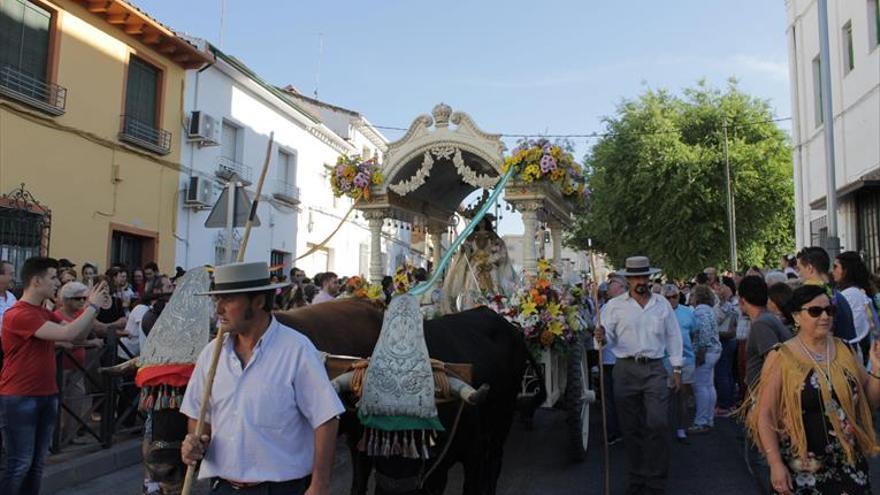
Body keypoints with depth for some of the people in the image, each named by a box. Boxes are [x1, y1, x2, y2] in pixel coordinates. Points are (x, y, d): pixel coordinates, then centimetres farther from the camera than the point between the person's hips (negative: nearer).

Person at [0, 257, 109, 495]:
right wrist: (93, 306, -15)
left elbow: (78, 335, 11)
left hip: (47, 395, 8)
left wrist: (93, 306, -1)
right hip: (19, 398, -8)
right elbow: (67, 334, -25)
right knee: (20, 463, -4)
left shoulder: (45, 313, 12)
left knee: (37, 463, 12)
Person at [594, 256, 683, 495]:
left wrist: (677, 369, 8)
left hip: (655, 369, 0)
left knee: (657, 425, -6)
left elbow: (673, 337, 11)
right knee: (631, 428, 7)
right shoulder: (615, 305, 2)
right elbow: (608, 337, -2)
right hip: (626, 369, 0)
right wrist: (602, 337, -25)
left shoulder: (662, 304, 8)